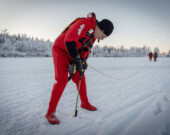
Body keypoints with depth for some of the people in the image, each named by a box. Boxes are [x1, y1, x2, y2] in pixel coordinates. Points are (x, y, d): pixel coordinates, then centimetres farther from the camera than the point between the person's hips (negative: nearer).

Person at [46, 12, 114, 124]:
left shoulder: (94, 34, 1)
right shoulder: (84, 23, -28)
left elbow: (86, 48, 9)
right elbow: (69, 41, -34)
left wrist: (83, 61, -8)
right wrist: (77, 61, -27)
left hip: (72, 54, 9)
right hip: (61, 49, -8)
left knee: (80, 78, 10)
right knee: (62, 79, -18)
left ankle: (85, 103, 30)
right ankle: (50, 112, -10)